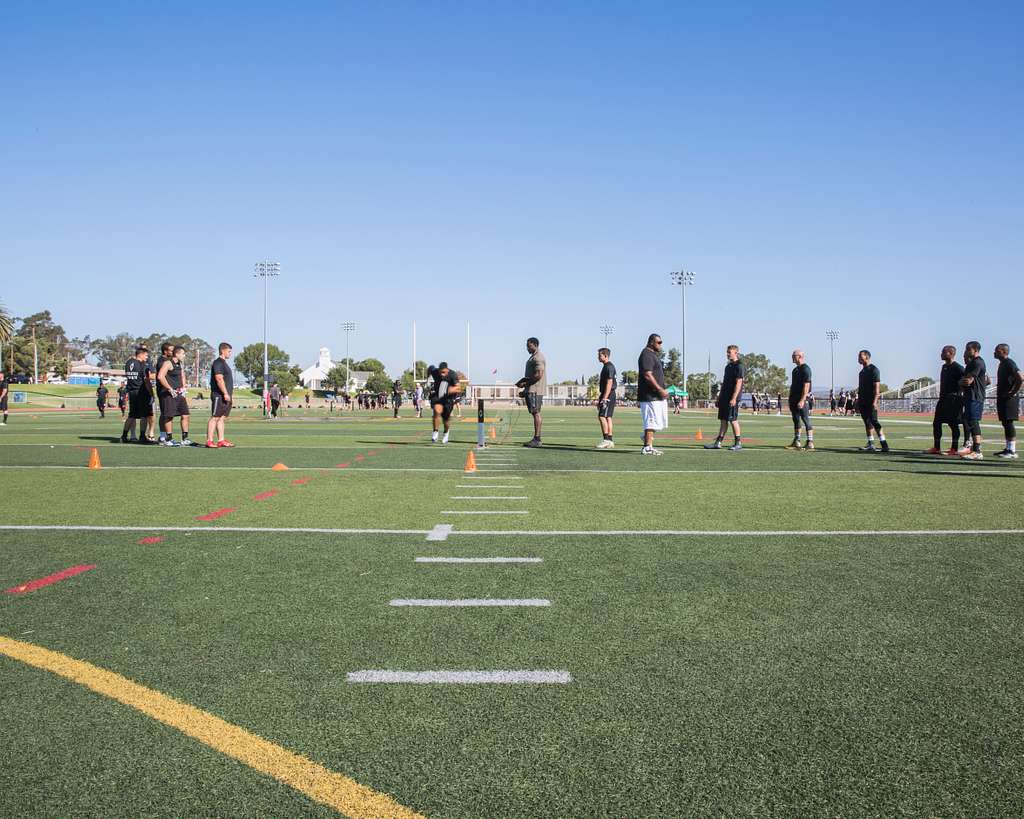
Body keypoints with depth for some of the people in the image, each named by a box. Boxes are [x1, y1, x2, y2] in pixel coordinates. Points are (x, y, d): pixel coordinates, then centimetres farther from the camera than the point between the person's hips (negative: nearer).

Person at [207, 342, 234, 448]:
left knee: (221, 418, 10)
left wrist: (229, 393, 20)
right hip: (219, 395, -10)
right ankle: (209, 441, -9)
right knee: (215, 418, -9)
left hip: (225, 396, 10)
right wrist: (225, 393, -22)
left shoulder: (224, 363, 21)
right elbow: (219, 379, -20)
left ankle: (221, 440, 12)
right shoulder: (218, 363, -11)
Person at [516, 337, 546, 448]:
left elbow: (538, 375, -21)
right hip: (531, 390, 11)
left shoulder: (538, 358, -13)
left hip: (535, 390, -11)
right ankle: (536, 439, 12)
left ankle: (537, 439, -12)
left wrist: (525, 383, -15)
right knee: (535, 413, 10)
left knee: (536, 413, -11)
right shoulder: (533, 357, 21)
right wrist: (523, 381, 14)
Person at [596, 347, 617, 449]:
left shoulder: (609, 366, -13)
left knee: (602, 416, -13)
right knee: (607, 417, 9)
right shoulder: (605, 367, 19)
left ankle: (606, 440, -13)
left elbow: (609, 383, -20)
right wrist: (600, 399, 23)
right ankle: (610, 441, 10)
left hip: (608, 395, -10)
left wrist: (604, 398, -23)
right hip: (605, 396, 10)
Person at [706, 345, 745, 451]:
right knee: (723, 420, 9)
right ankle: (718, 442, 11)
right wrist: (720, 396, 18)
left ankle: (738, 443, 2)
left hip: (732, 398, -9)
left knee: (733, 420, -5)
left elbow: (738, 383, -17)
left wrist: (734, 398, -23)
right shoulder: (728, 366, 18)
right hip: (724, 397, 9)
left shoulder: (739, 366, -10)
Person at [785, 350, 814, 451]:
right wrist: (790, 399, 19)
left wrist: (802, 400, -24)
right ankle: (796, 442, 17)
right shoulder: (795, 369, 18)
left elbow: (806, 386, -18)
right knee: (796, 420, 11)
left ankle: (810, 443, -9)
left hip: (803, 398, -9)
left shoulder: (805, 368, -11)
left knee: (806, 419, -9)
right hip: (794, 398, 9)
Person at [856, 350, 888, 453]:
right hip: (863, 401, 9)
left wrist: (875, 401, -23)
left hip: (871, 401, -9)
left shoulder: (873, 369, -8)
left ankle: (884, 445, -13)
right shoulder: (862, 371, 18)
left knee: (874, 421, -13)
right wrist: (858, 402, 20)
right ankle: (871, 445, 14)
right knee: (867, 422, 9)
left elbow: (877, 386, -15)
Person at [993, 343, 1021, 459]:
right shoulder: (1002, 364, 18)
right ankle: (1008, 448, 17)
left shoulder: (1009, 363, -13)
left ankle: (1012, 451, -11)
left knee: (1009, 422, -11)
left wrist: (1014, 392, -19)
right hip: (1002, 398, 10)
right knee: (1005, 423, 11)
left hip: (1009, 398, -10)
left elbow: (1020, 378, -23)